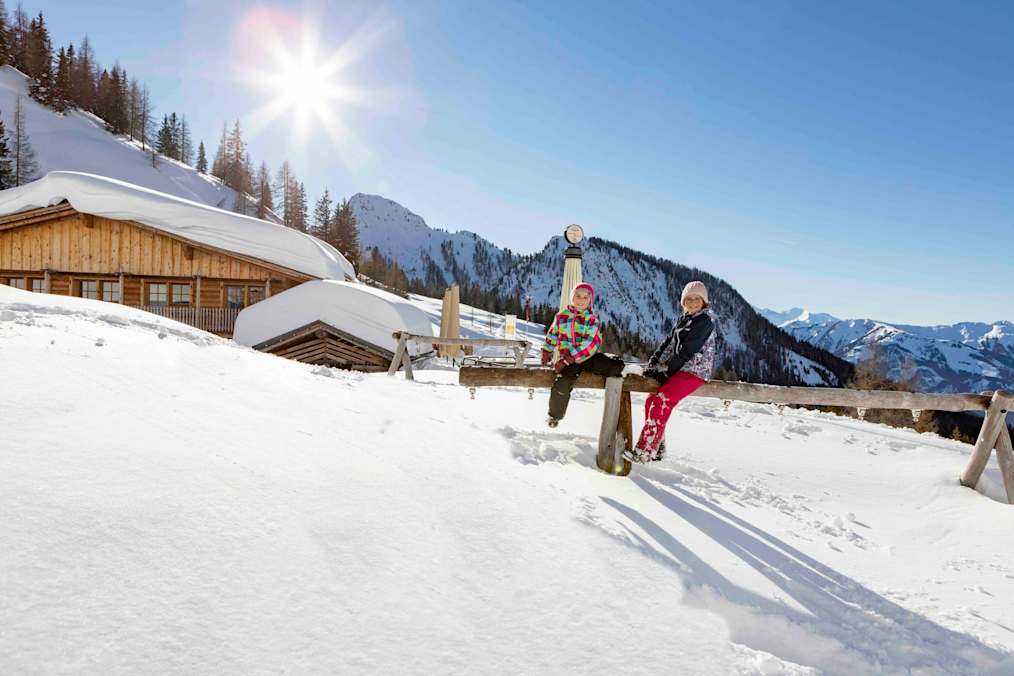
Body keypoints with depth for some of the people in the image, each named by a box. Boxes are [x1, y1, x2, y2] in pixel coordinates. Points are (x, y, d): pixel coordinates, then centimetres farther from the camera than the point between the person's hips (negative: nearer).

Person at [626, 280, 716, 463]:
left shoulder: (705, 320, -10)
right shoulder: (683, 318, 17)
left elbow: (687, 351, -16)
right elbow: (669, 342, 13)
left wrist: (667, 371, -14)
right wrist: (653, 363, 1)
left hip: (695, 370, -8)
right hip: (679, 368, 8)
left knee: (662, 401, -23)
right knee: (651, 400, -3)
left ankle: (645, 451, -24)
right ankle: (657, 449, 6)